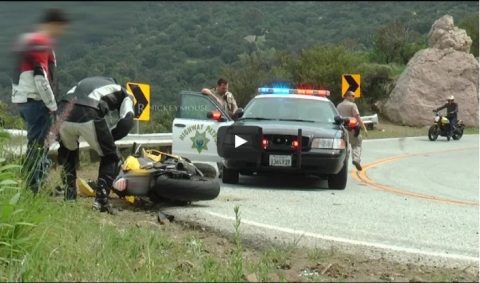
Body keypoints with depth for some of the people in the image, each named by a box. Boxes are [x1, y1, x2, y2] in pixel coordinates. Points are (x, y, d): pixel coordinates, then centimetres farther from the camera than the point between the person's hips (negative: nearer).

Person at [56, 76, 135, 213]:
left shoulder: (88, 82, 42)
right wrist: (109, 137, 20)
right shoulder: (124, 95, 27)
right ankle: (101, 201, 8)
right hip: (89, 116, -4)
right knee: (111, 158, 19)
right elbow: (126, 122, 7)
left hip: (63, 113, 5)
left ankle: (69, 197, 32)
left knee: (68, 153, 34)